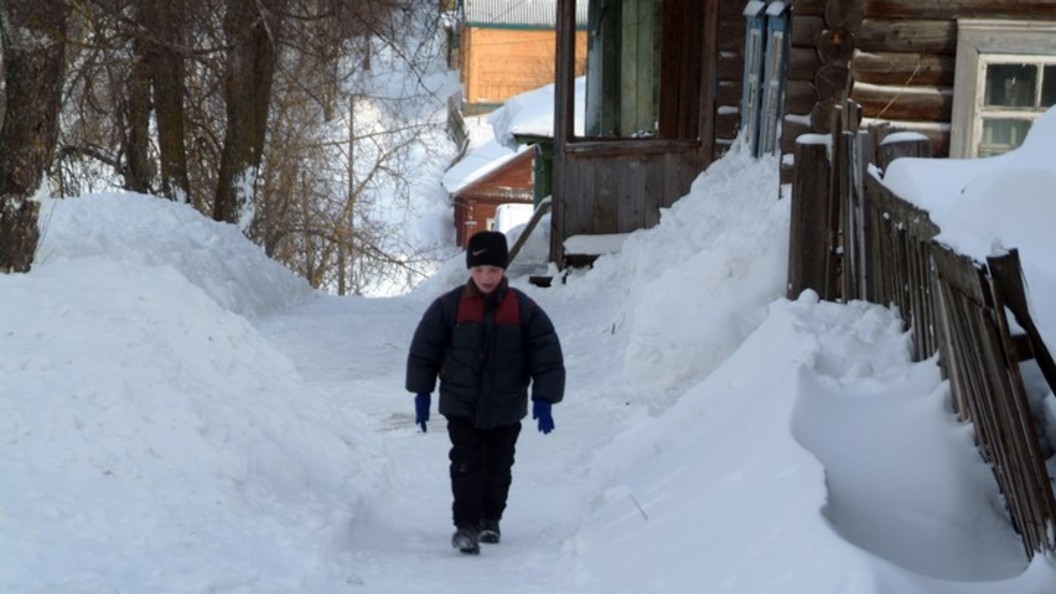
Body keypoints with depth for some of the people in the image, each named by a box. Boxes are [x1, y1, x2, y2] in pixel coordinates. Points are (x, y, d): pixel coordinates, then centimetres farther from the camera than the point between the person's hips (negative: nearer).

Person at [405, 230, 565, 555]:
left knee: (498, 467, 12)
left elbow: (547, 355, -3)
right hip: (460, 406, -1)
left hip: (506, 409, 1)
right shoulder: (449, 306, -6)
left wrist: (544, 401, -7)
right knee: (466, 464, -8)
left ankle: (490, 520, 29)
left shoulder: (524, 309, -5)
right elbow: (423, 350, 1)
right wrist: (422, 394, 1)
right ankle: (466, 525, -5)